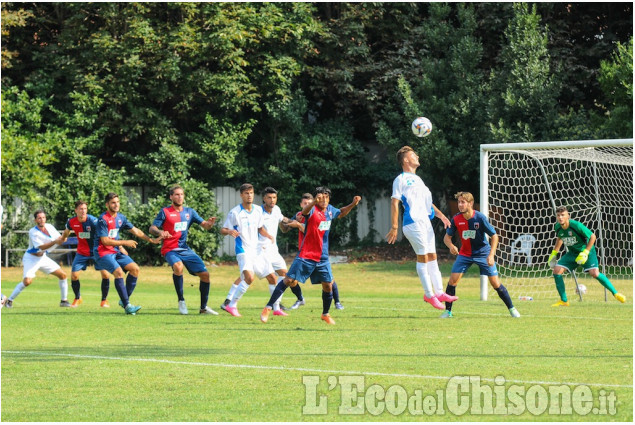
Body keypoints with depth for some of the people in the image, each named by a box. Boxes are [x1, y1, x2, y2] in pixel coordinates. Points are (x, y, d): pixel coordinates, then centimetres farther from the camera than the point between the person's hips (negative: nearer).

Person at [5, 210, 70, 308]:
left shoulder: (49, 227, -3)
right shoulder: (33, 232, -22)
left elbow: (59, 238, 4)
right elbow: (40, 247, -29)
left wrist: (62, 239, -21)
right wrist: (54, 242, -39)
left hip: (43, 257, 7)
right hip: (31, 258, -7)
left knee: (63, 275, 0)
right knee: (27, 281, -25)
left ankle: (64, 300, 13)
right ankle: (9, 300, -9)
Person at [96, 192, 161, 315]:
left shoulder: (120, 217, 9)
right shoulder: (103, 220, -15)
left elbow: (135, 231, 18)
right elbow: (105, 241, -18)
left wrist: (151, 240, 14)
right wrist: (124, 242, -16)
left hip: (116, 252, 8)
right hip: (103, 253, -8)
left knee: (135, 268, -5)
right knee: (119, 272, -27)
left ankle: (124, 300, 2)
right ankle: (127, 305, -25)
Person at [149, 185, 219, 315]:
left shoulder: (189, 212, 10)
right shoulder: (165, 212, -2)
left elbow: (204, 225, 7)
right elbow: (152, 228, -6)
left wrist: (209, 223, -17)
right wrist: (160, 232, -29)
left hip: (186, 249, 5)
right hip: (170, 249, -5)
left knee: (205, 274, -2)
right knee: (178, 267, -36)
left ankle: (203, 307, 14)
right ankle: (181, 301, -20)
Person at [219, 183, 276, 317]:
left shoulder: (258, 210, 8)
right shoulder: (235, 212, -8)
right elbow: (223, 230, -5)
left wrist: (268, 236, 2)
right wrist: (230, 232, -27)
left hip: (257, 250, 7)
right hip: (243, 251, -7)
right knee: (250, 277, -27)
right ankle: (231, 305, -17)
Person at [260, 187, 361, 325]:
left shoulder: (330, 210, 7)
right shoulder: (312, 210, -14)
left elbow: (341, 213, 30)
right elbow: (305, 212, -40)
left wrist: (353, 204, 13)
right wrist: (315, 202, -60)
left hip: (323, 257, 5)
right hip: (306, 255, -5)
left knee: (328, 285, 4)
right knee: (289, 280, -7)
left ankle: (325, 314, 26)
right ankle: (268, 308, 1)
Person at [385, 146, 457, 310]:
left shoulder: (417, 179, 23)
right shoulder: (401, 180, -4)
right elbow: (394, 203, -9)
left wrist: (441, 215, 17)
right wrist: (394, 227, -15)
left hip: (425, 221, 9)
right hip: (413, 222, -9)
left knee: (432, 256, 6)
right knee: (423, 257, -8)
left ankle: (439, 292, 7)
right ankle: (429, 294, -4)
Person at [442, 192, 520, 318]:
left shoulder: (480, 217, -21)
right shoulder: (456, 219, -12)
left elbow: (494, 236, -15)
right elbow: (447, 237, -1)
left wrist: (491, 255, -25)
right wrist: (451, 246, -25)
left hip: (483, 253, -3)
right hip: (465, 254, 3)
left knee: (495, 283, -5)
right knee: (453, 279, -12)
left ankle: (511, 308, 10)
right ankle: (448, 311, -1)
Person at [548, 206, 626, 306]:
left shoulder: (576, 225, -26)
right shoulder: (558, 227, -9)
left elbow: (592, 237, -18)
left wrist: (585, 253, -22)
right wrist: (554, 253, 15)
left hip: (586, 250, -6)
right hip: (572, 253, 6)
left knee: (594, 273, -24)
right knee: (557, 270, -11)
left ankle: (615, 293, -8)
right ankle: (564, 301, -1)